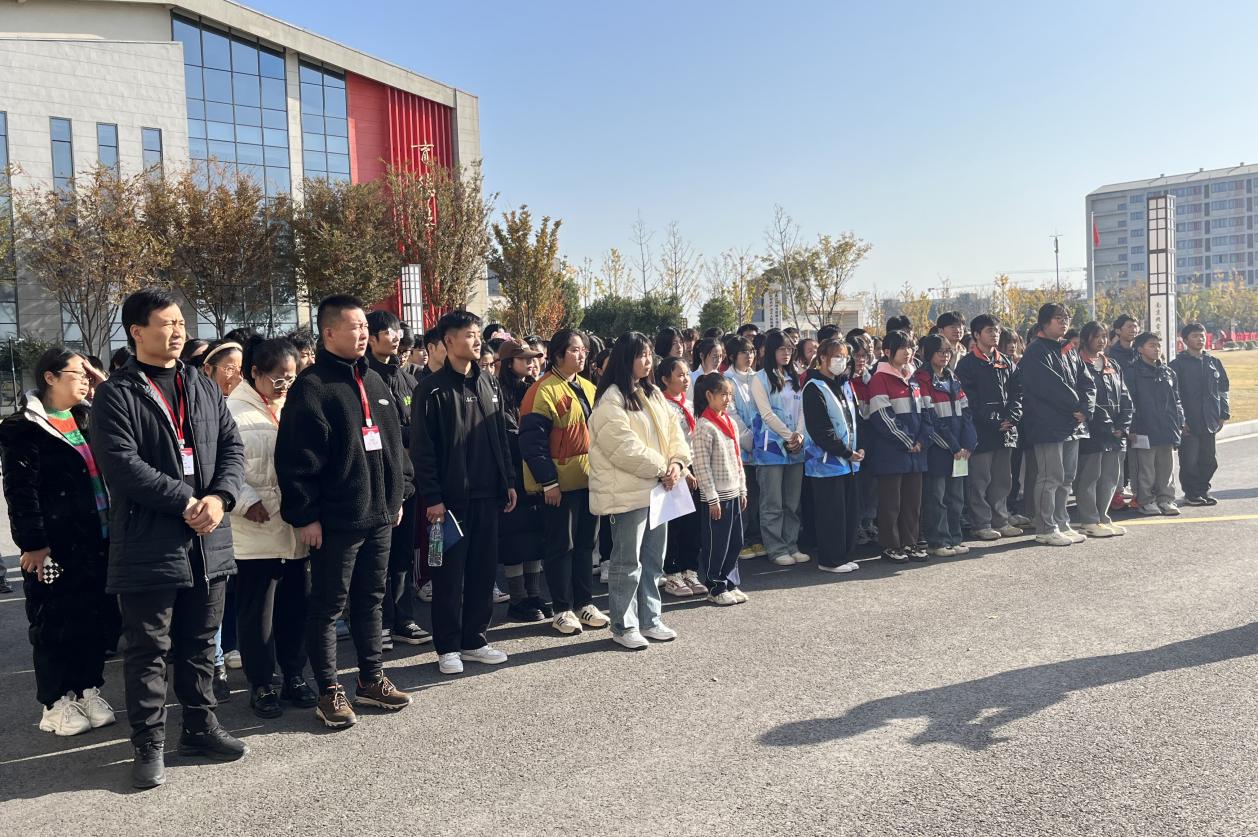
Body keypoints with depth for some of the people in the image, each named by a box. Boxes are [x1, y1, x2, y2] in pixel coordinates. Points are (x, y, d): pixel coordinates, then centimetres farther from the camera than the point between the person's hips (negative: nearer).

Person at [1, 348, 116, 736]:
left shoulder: (87, 420, 15)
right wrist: (32, 543, -17)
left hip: (98, 541, 7)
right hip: (56, 545, -7)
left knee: (98, 617, 11)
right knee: (56, 623, 4)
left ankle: (87, 690, 25)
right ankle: (56, 702, 16)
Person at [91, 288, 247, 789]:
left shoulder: (204, 388, 12)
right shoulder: (115, 395, -5)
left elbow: (232, 447, 7)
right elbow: (122, 465, -16)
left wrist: (220, 498, -11)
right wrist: (186, 502, -17)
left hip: (208, 541, 5)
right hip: (148, 545, -5)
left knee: (200, 645, 16)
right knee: (148, 651, 5)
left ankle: (200, 727, 30)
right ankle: (149, 745, 18)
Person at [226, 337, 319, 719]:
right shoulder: (232, 411, -5)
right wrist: (246, 501, -18)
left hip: (294, 528, 5)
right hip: (255, 530, -5)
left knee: (295, 606, 12)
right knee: (256, 611, 5)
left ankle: (294, 676, 27)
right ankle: (261, 685, 19)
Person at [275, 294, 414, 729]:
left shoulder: (372, 380, 13)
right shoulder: (312, 386, -12)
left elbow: (394, 439, 19)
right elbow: (296, 457, -16)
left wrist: (398, 493, 16)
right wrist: (304, 514, -16)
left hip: (378, 514, 7)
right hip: (335, 519, -7)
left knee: (370, 600, 16)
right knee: (328, 606, 4)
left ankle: (371, 679, 28)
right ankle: (329, 692, 15)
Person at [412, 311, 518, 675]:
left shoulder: (490, 383, 11)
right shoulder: (433, 389, -7)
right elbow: (422, 448, -10)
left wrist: (509, 481, 11)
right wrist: (432, 497, -14)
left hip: (487, 495, 6)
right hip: (450, 498, -5)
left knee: (484, 570, 10)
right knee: (450, 574, 3)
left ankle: (474, 640, 23)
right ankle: (448, 647, 14)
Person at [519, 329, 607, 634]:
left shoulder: (588, 389, 12)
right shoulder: (545, 391, -12)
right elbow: (532, 441, -16)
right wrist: (548, 481, -19)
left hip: (589, 480, 7)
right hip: (559, 483, -7)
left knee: (586, 543, 14)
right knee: (562, 546, 3)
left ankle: (584, 603, 24)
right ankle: (562, 609, 13)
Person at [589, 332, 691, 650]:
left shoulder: (653, 394, 14)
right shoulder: (610, 400, -13)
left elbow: (673, 431, 12)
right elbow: (624, 447, -20)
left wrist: (676, 462, -7)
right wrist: (660, 468, -15)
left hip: (657, 489, 8)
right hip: (627, 492, -8)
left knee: (654, 560, 15)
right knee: (627, 563, -1)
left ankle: (649, 620, 27)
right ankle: (623, 627, 11)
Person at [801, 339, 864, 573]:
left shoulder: (844, 385, 15)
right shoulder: (814, 389, -12)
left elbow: (854, 419, 17)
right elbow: (819, 430, -17)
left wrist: (858, 448, 2)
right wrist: (846, 452, -14)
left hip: (848, 460, 8)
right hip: (827, 461, -8)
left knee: (851, 509, 10)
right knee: (832, 512, -3)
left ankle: (844, 556, 21)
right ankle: (829, 560, 7)